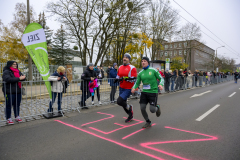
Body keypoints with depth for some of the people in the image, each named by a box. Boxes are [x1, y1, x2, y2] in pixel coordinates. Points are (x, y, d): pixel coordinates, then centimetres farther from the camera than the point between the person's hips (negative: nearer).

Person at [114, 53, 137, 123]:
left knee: (119, 101, -19)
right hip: (121, 88, 7)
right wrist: (117, 79, -2)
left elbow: (134, 79, -17)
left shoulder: (132, 68, -11)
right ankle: (130, 115, 37)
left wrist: (125, 78, -27)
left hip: (128, 89, -7)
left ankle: (129, 107, 13)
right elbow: (118, 76, 20)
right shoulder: (120, 67, 8)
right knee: (123, 103, 14)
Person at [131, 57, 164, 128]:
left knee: (152, 110, -7)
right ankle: (148, 122, 22)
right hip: (144, 92, 4)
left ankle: (157, 107, 32)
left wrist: (161, 84, -21)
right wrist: (134, 88, -13)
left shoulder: (153, 70, -4)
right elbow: (137, 83, 8)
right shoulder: (140, 73, 6)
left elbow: (161, 78, 0)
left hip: (153, 92, -3)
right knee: (142, 108, -3)